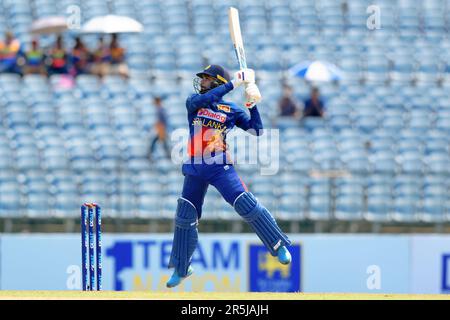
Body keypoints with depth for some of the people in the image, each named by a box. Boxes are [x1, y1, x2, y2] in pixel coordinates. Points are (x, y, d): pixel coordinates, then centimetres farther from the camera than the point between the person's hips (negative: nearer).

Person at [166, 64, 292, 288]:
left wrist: (253, 105, -11)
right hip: (195, 168, 3)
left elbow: (256, 131, 0)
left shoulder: (231, 111, 4)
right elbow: (204, 99, -15)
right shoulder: (193, 102, 8)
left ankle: (279, 246, -9)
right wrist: (233, 83, -16)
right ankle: (181, 269, 21)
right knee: (184, 217, 6)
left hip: (221, 167, -3)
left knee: (246, 204, -20)